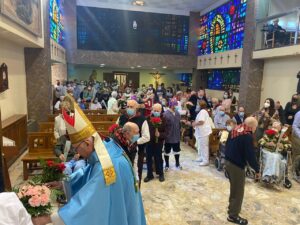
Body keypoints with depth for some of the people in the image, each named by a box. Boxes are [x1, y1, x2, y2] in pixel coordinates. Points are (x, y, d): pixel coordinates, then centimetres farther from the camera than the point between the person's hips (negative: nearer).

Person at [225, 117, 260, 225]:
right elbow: (250, 155, -20)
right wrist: (257, 169, -8)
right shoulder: (247, 136, -21)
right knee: (238, 191, 5)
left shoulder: (235, 130, 7)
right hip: (237, 165, -9)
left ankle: (232, 207, 40)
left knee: (234, 187, 25)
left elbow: (227, 145, 15)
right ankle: (233, 216, 15)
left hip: (228, 161, 9)